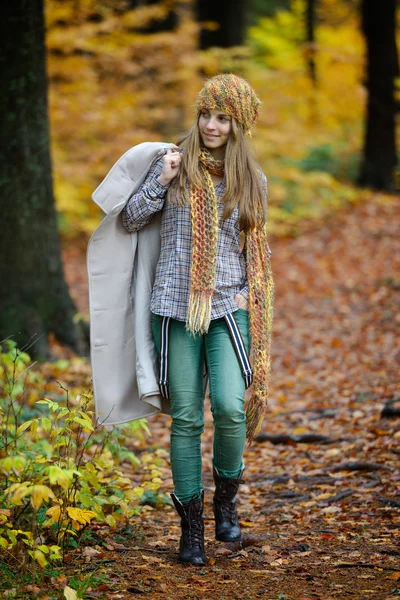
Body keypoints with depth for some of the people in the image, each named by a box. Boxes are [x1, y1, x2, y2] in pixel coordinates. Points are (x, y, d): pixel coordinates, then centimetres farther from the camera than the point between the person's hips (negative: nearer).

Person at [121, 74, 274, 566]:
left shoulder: (252, 181, 9)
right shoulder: (174, 165, 5)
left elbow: (257, 254, 15)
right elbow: (131, 221, 5)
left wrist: (259, 311, 11)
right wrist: (161, 182, -9)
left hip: (229, 307, 0)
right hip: (177, 308, 0)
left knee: (230, 408, -17)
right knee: (186, 419, 0)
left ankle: (226, 495, 11)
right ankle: (190, 527, 12)